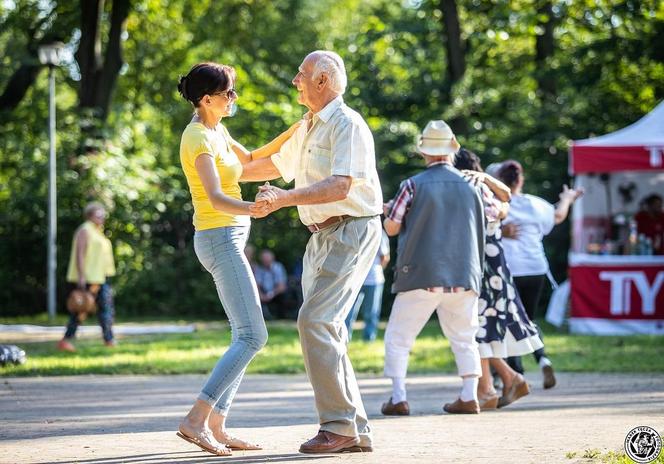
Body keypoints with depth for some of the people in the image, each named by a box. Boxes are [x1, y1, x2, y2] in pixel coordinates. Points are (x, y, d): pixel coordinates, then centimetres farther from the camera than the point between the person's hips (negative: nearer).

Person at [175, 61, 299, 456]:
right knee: (253, 336, -15)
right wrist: (249, 209, -51)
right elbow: (215, 198, -30)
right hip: (221, 239, -10)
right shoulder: (199, 138, -17)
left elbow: (248, 161, 28)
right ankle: (195, 419, -19)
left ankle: (217, 426, 6)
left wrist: (291, 134, 18)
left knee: (247, 337, 8)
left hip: (230, 239, 10)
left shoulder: (216, 130, 13)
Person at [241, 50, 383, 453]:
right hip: (322, 235, 10)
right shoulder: (308, 128, 17)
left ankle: (340, 424, -14)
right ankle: (357, 430, 9)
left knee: (316, 322, -17)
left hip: (352, 231, -10)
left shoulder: (347, 124, -13)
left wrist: (284, 199, -35)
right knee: (325, 328, 7)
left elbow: (340, 186, -26)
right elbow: (276, 165, 33)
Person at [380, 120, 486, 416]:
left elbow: (392, 227, -1)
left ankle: (398, 397, -3)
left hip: (421, 276, -3)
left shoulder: (413, 185, -3)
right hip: (463, 277, 3)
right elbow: (479, 233, 16)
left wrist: (390, 212, 19)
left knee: (398, 337, 6)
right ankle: (469, 397, 8)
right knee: (464, 338, 16)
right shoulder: (470, 188, 9)